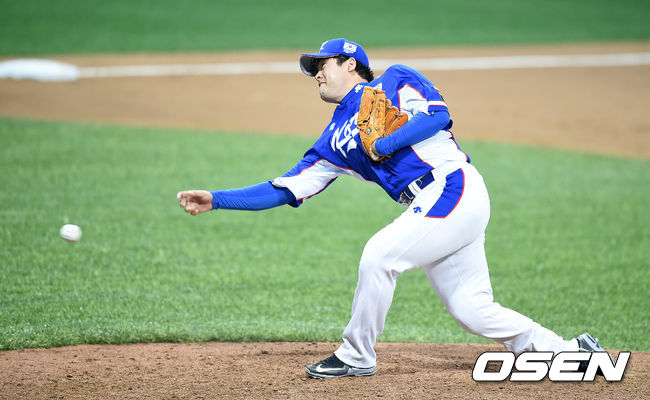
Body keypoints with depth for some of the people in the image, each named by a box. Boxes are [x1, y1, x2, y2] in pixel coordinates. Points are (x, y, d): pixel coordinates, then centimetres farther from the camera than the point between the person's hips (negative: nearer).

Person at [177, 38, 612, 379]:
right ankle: (569, 351, 10)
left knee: (379, 255, -15)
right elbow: (284, 190, 16)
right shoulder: (334, 140, 21)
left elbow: (438, 115, -11)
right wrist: (216, 199, 9)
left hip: (454, 189, -8)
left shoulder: (395, 82, 5)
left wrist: (384, 144, -13)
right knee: (471, 310, 1)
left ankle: (357, 356, 0)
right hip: (432, 209, 8)